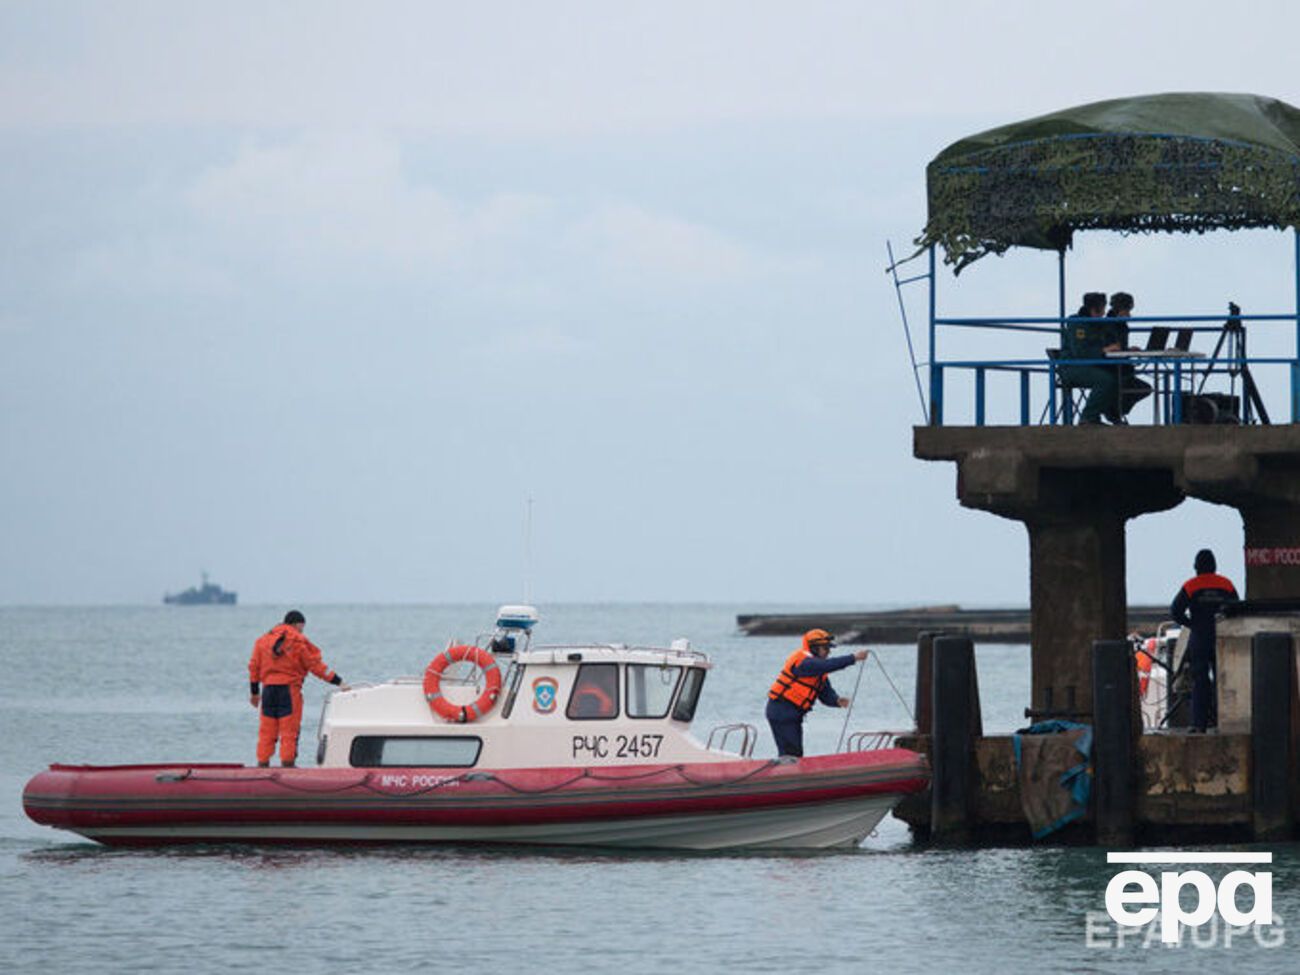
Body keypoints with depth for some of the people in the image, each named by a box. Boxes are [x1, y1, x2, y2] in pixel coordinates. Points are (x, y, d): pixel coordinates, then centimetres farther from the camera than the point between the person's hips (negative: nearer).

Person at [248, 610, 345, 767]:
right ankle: (287, 763, -4)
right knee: (289, 731, -1)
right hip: (289, 689, -4)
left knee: (266, 731, 8)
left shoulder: (263, 640, 11)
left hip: (268, 689, 4)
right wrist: (338, 682, -1)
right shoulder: (298, 641, -3)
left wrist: (254, 692, 21)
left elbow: (254, 667, 13)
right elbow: (316, 666, -5)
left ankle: (262, 764, 6)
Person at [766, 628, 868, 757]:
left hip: (794, 715, 10)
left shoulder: (818, 670, 13)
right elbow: (828, 665, -31)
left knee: (797, 754, 11)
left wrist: (837, 701, -14)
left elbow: (826, 693, 9)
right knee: (790, 753, -14)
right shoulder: (804, 662, -18)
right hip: (781, 713, -10)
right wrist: (853, 657, -31)